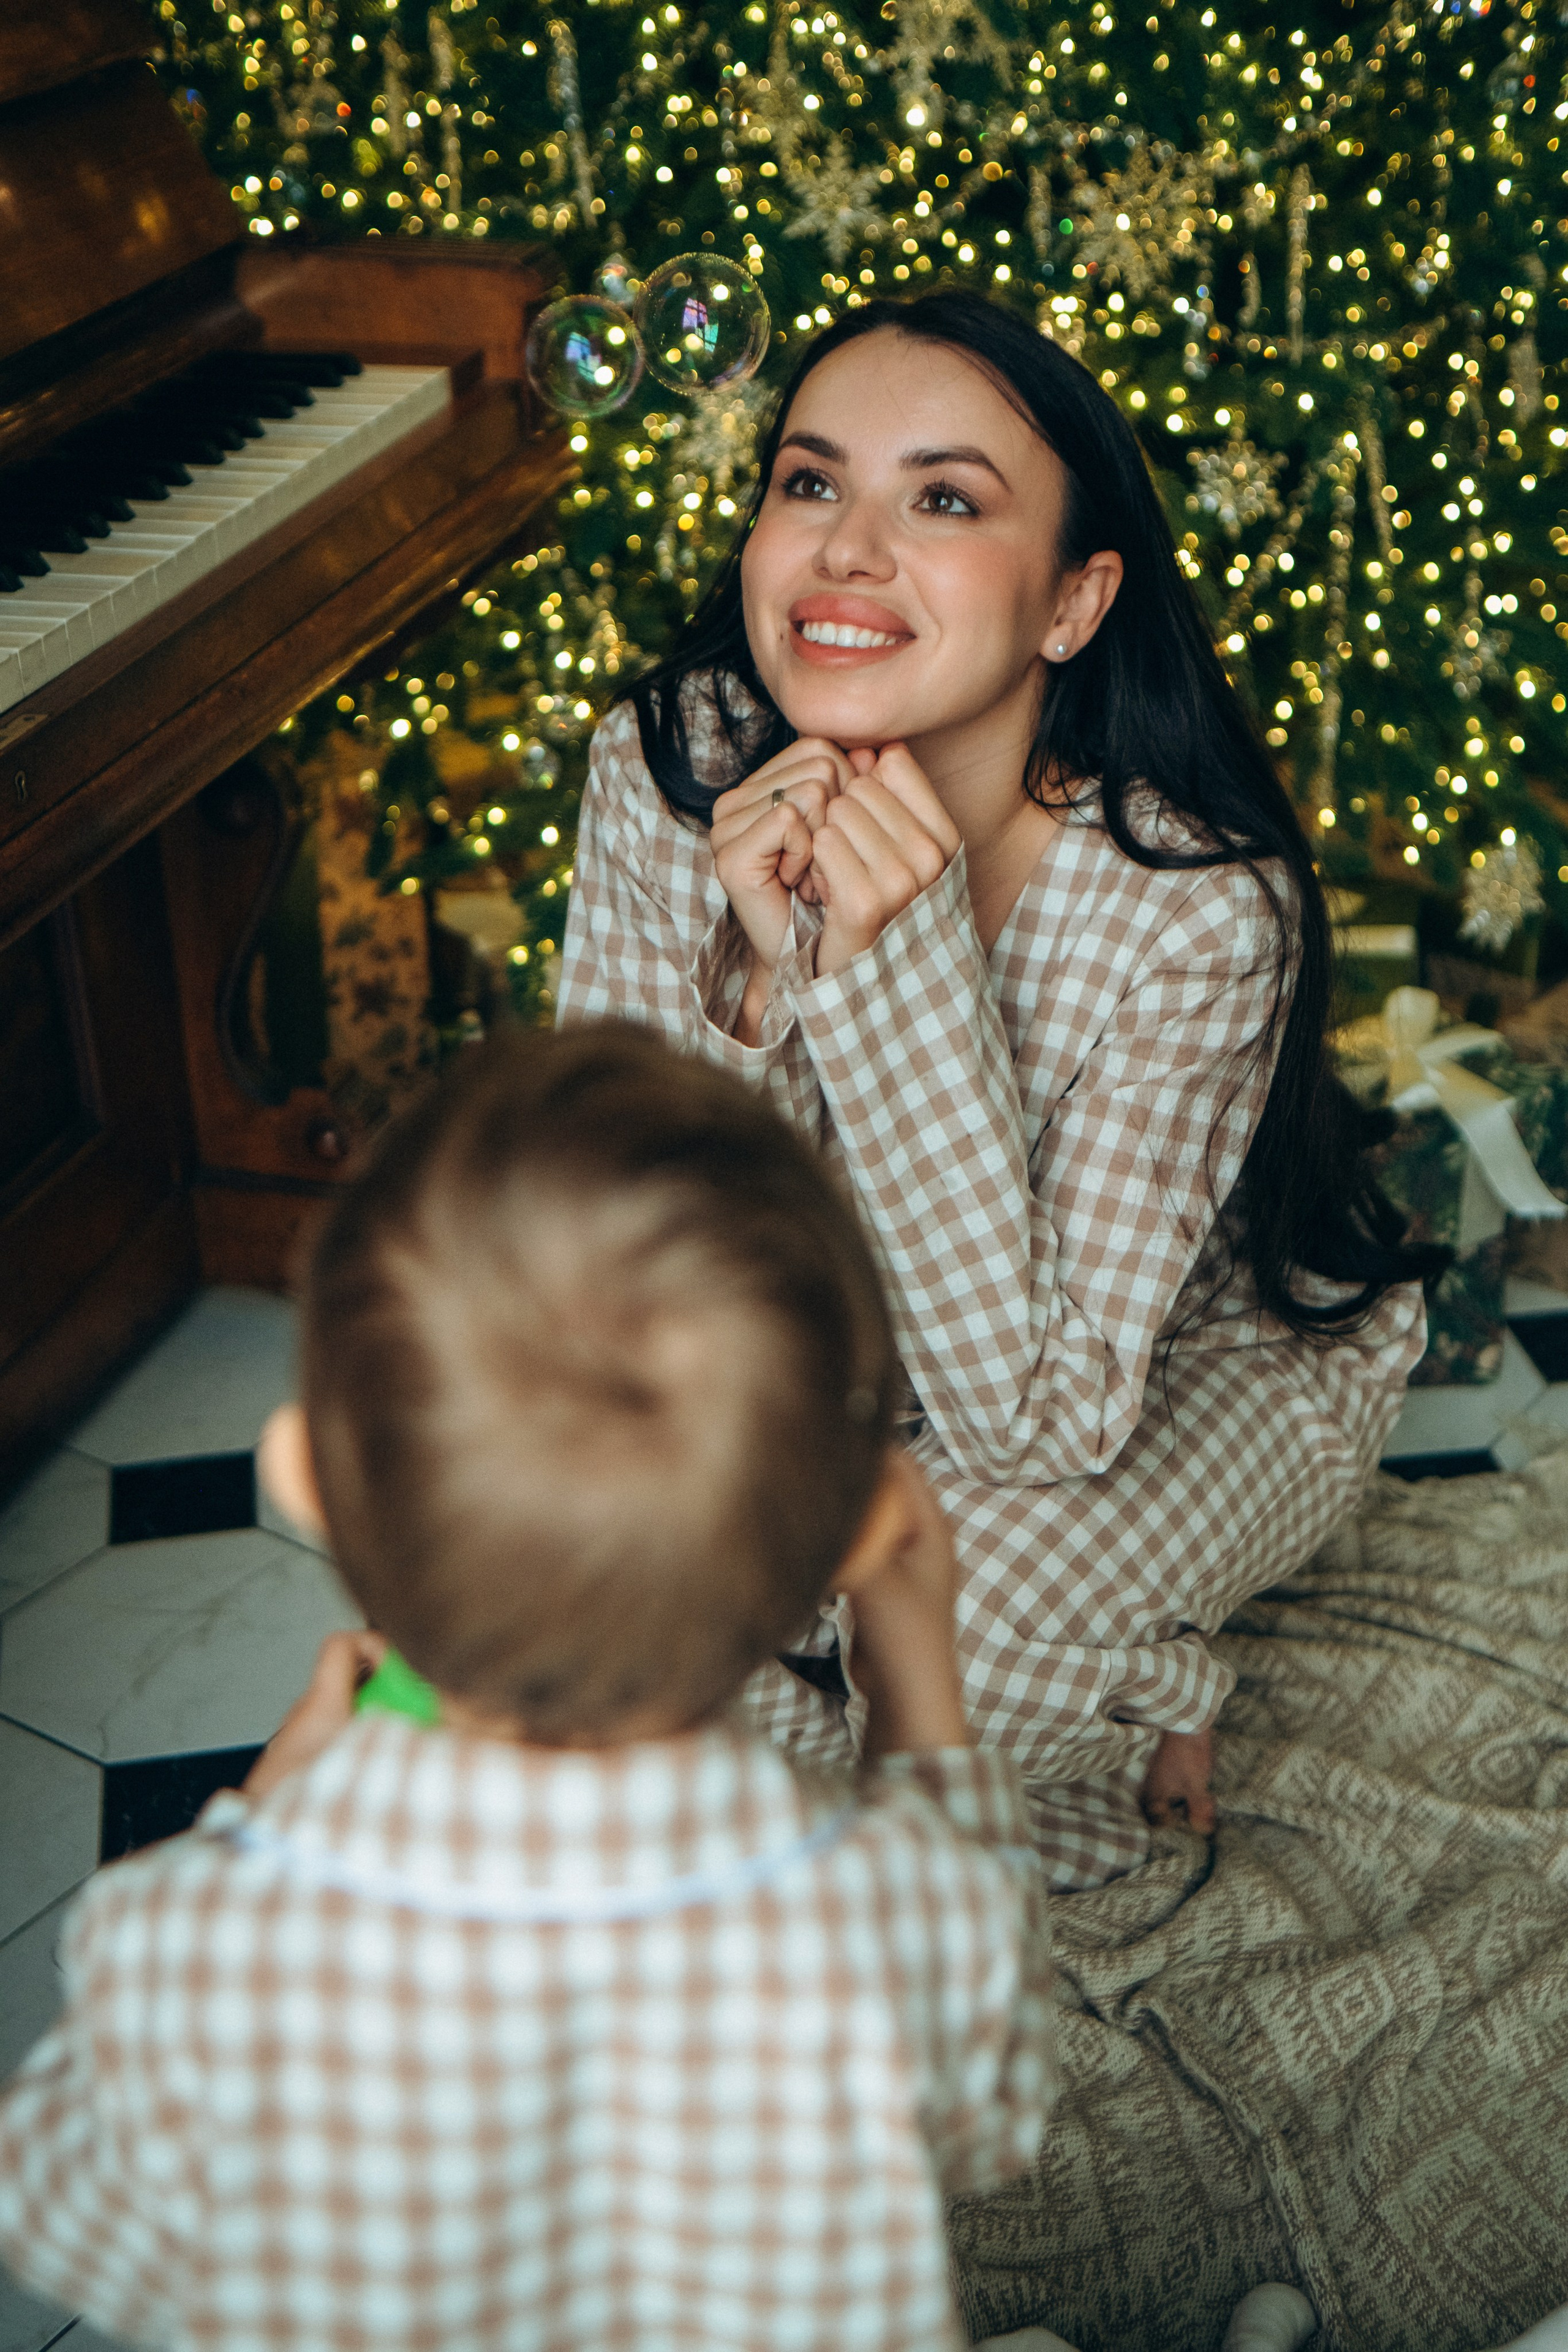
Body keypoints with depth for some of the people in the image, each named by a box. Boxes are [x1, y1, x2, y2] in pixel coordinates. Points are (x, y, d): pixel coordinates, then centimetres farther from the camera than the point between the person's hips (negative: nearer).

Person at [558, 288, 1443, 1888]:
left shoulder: (1201, 906, -33)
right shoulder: (664, 769, -22)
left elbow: (1041, 1415, -35)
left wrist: (899, 966, -43)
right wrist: (762, 982, -38)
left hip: (1205, 1365, -4)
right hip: (836, 1358, 4)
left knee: (963, 1592, -34)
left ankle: (1112, 1732, 6)